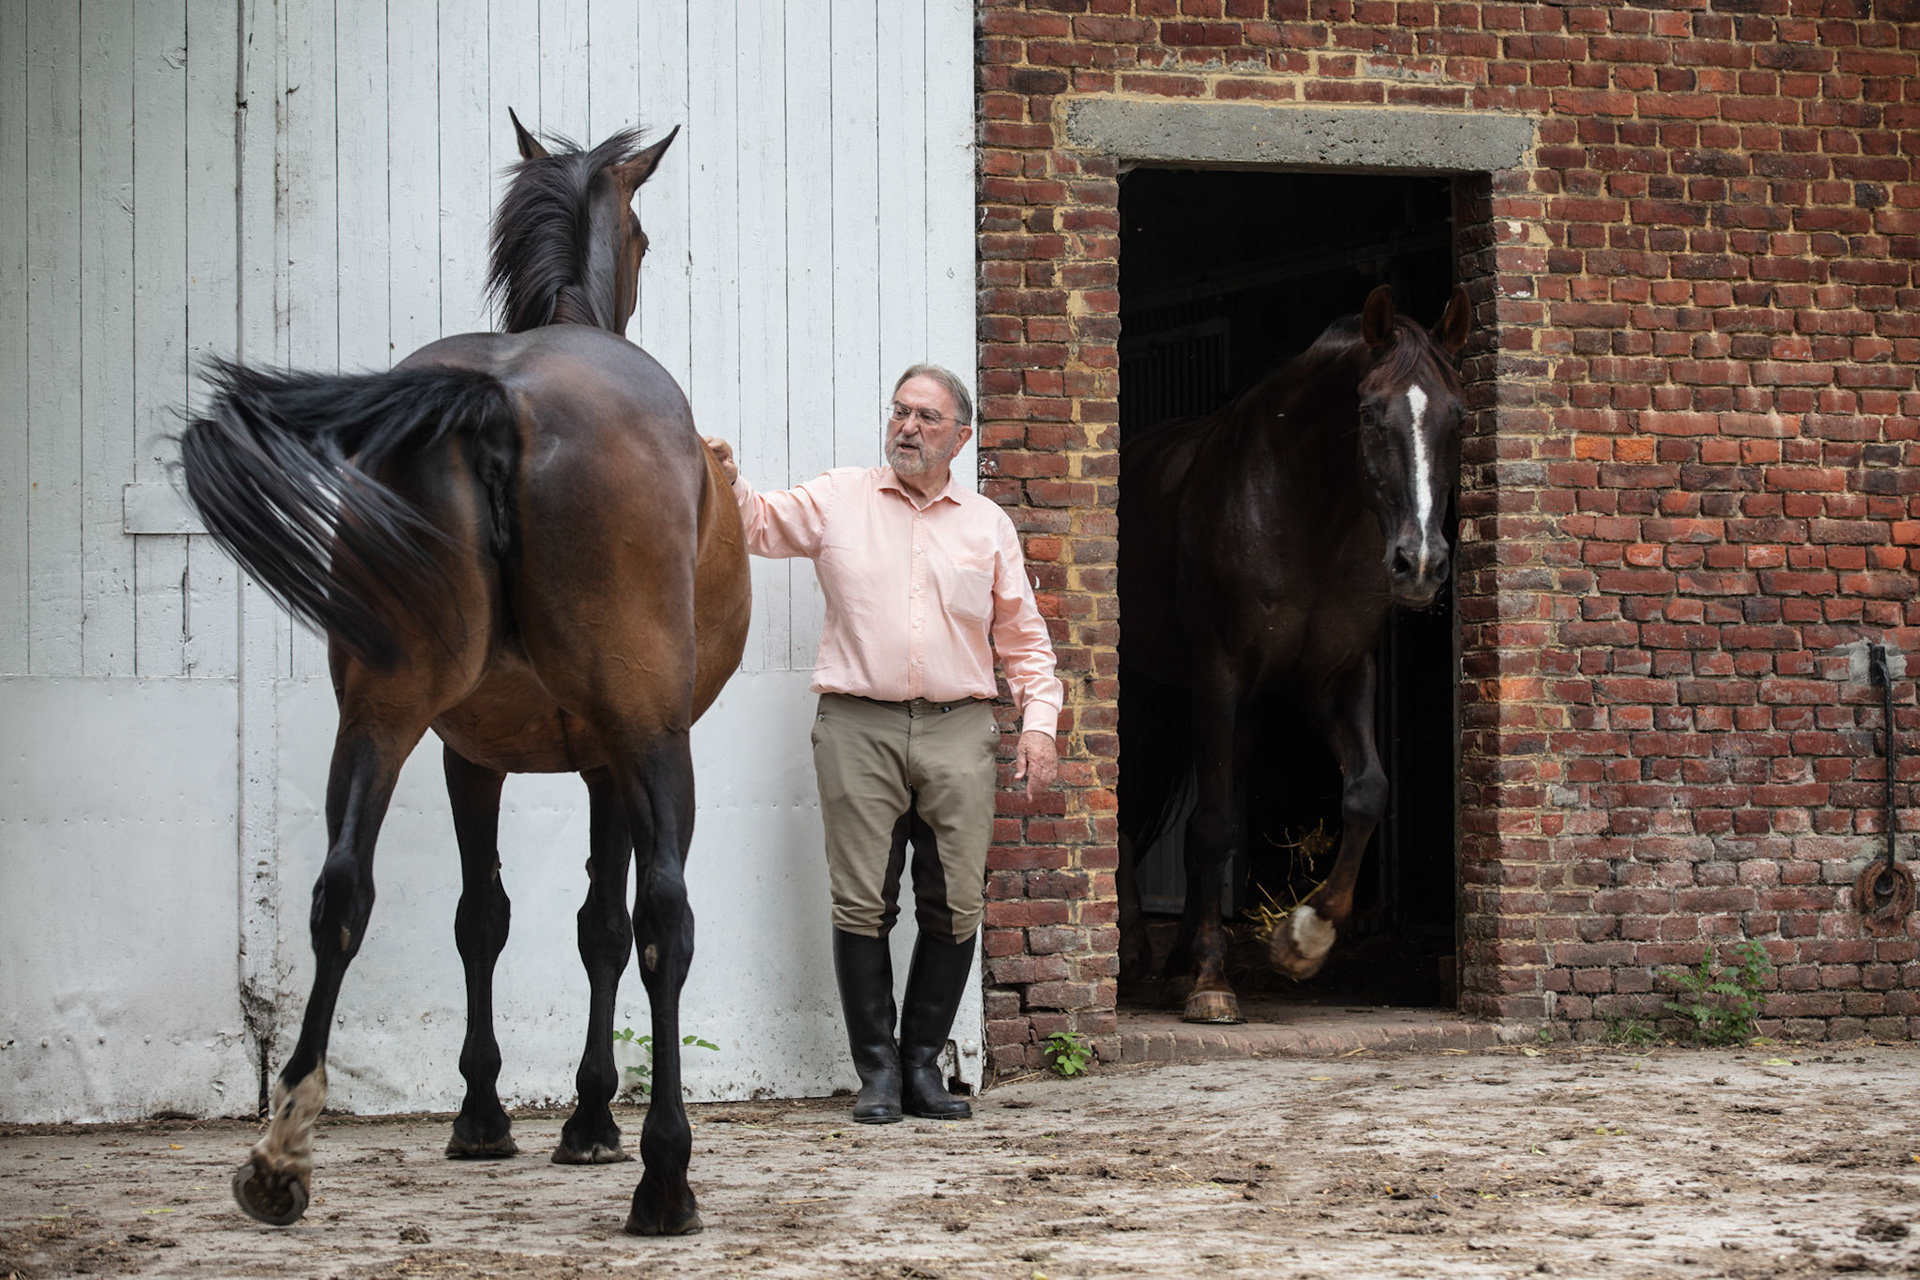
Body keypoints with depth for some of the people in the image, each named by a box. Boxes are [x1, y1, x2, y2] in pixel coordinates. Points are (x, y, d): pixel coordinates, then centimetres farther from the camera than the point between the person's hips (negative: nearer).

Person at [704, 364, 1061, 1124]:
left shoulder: (988, 526, 13)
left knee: (954, 908, 0)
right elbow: (759, 524, 0)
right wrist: (726, 482, -21)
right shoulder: (837, 501, 10)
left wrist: (1038, 721, 5)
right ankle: (878, 1069, 3)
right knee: (863, 904, -5)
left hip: (958, 730, 2)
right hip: (858, 725, -1)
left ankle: (924, 1064, 11)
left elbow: (1023, 637, 16)